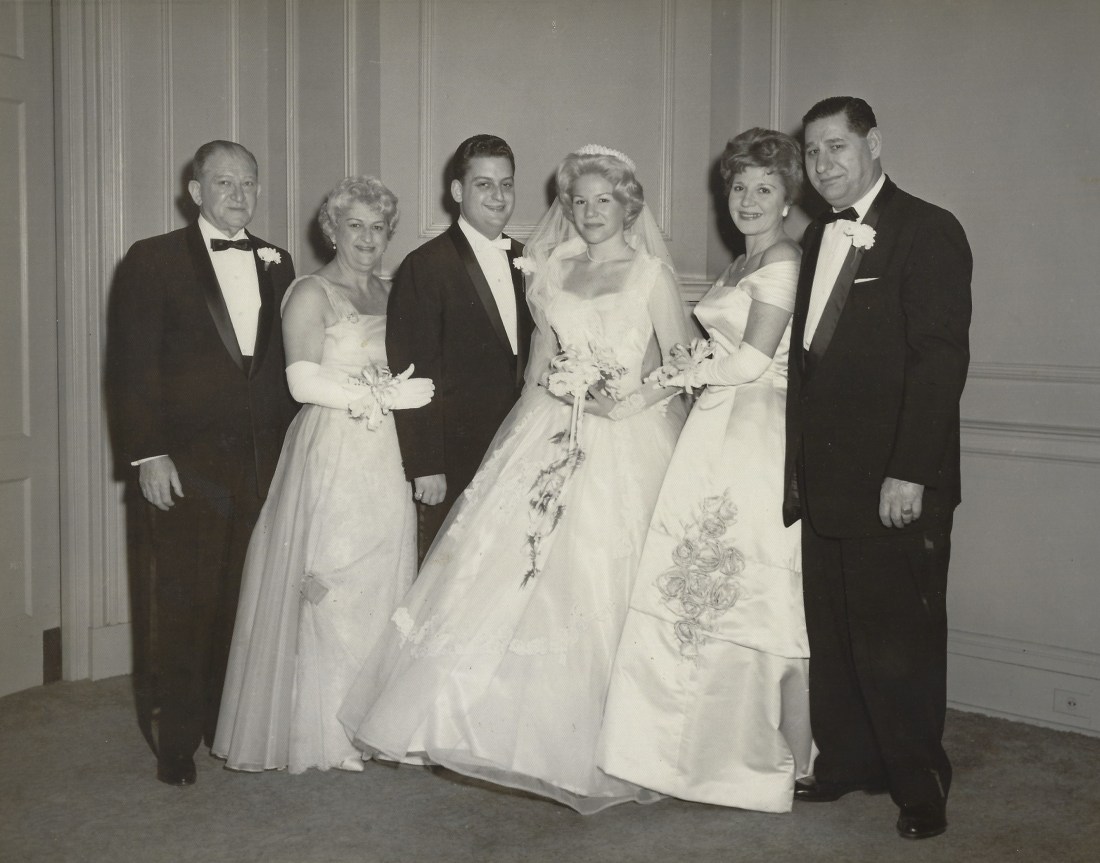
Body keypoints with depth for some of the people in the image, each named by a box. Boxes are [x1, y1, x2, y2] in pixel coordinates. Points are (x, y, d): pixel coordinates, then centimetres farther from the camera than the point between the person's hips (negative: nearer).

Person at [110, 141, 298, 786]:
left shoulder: (276, 263, 13)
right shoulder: (154, 260, 0)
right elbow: (135, 364, -4)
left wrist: (292, 445, 9)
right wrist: (148, 454, -10)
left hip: (265, 459, 4)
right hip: (188, 460, -3)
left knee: (247, 596, 6)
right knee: (186, 602, 1)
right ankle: (179, 740, 14)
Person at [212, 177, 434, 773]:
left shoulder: (385, 293, 16)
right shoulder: (311, 293, -5)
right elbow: (304, 382, -16)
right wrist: (383, 396, -14)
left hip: (383, 457, 7)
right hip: (330, 453, -7)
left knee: (380, 586, 9)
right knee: (328, 590, -2)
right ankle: (320, 732, 10)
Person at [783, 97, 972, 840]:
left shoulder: (928, 232, -7)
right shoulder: (819, 237, 16)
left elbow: (942, 357, -14)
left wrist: (910, 472, -20)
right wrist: (798, 463, 11)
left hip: (895, 487, -7)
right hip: (827, 480, 7)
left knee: (897, 639, 1)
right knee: (832, 633, 12)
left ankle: (920, 786, 17)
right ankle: (845, 763, 26)